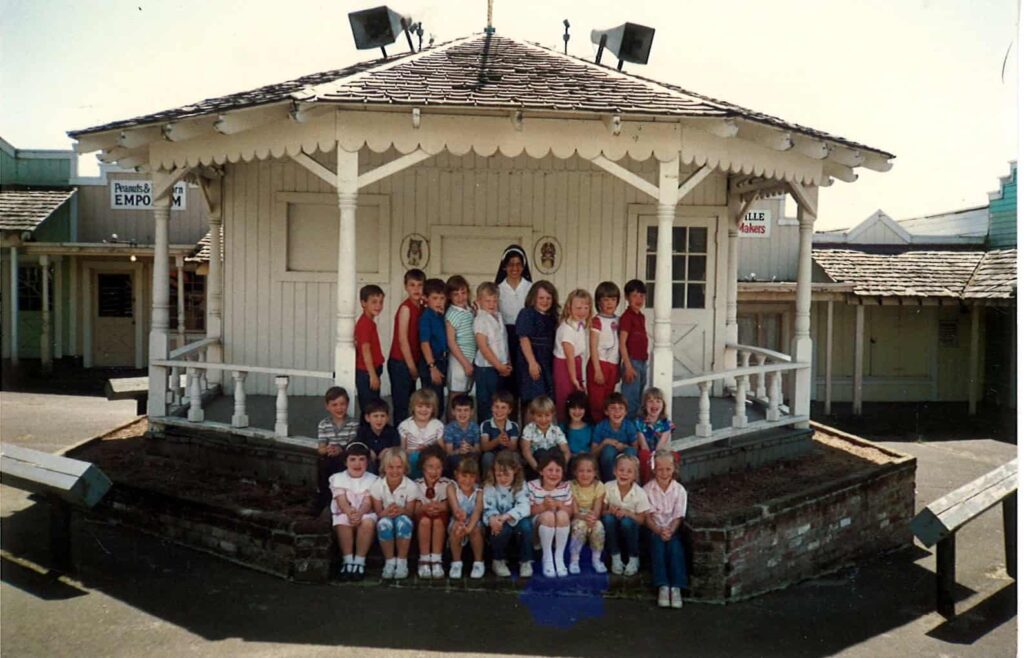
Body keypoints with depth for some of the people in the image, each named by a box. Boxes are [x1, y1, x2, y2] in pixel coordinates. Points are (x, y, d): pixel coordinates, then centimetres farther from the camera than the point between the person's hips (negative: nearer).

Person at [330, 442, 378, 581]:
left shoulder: (372, 479, 6)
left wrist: (359, 513, -30)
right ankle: (347, 560, -23)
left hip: (365, 514, 0)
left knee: (368, 522, -36)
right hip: (343, 513, 0)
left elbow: (368, 502, -8)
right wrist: (350, 512, -30)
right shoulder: (338, 478, 6)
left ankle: (360, 561, -25)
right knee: (343, 523, -36)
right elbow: (341, 500, -8)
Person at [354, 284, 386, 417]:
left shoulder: (369, 322, 12)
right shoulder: (365, 323, -17)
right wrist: (373, 375, -21)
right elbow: (365, 350, -21)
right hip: (367, 373, -10)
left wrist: (374, 374, 16)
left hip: (369, 372, 10)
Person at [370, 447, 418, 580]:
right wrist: (386, 512, -32)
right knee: (384, 522, -36)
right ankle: (389, 562, -17)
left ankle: (402, 561, -20)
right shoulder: (377, 485, -11)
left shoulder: (411, 486, -13)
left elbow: (410, 513, -9)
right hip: (386, 524, 0)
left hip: (403, 525, 0)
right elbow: (378, 513, -7)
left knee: (403, 520, -36)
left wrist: (402, 511, -33)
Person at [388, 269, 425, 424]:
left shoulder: (421, 308, 8)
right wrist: (411, 366, -11)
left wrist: (415, 366, 3)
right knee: (401, 406, -2)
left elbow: (419, 339, 11)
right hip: (400, 363, -7)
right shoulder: (406, 308, -12)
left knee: (408, 404, 14)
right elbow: (402, 340, -14)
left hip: (412, 363, 7)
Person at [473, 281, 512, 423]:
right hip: (486, 368, -7)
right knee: (486, 405, 1)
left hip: (501, 368, 7)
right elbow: (483, 347, -15)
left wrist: (507, 364, 5)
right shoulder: (480, 320, -11)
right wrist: (499, 366, -13)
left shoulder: (498, 317, 10)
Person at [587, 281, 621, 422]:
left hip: (613, 365, 6)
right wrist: (597, 370, -14)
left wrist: (618, 369, 11)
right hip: (600, 363, -6)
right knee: (597, 401, -3)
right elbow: (593, 347, -10)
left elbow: (619, 345, 12)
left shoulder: (617, 320, 10)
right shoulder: (597, 321, -8)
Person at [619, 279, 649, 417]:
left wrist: (644, 362, 14)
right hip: (632, 362, -8)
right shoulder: (626, 317, -12)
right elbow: (622, 343, -15)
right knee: (630, 401, -3)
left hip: (642, 362, 8)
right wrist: (628, 367, -18)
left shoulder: (641, 317, 12)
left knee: (638, 400, 15)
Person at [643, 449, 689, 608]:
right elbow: (648, 517, -4)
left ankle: (676, 587, -31)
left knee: (675, 545, -30)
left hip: (673, 530, 1)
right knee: (658, 543, -31)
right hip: (654, 529, -1)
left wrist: (670, 531, -22)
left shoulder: (679, 490, 1)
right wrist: (659, 531, -21)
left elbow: (678, 517, -4)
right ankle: (663, 586, -33)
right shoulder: (647, 489, 0)